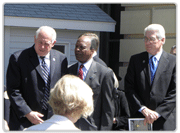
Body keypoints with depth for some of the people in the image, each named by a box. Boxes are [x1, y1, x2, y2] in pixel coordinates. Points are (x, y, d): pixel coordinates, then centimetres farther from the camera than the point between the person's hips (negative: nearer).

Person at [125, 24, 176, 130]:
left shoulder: (173, 61, 1)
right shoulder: (135, 60, 8)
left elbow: (174, 93, -4)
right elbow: (129, 88, 2)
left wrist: (158, 112, -12)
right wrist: (143, 109, -11)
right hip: (139, 118, 2)